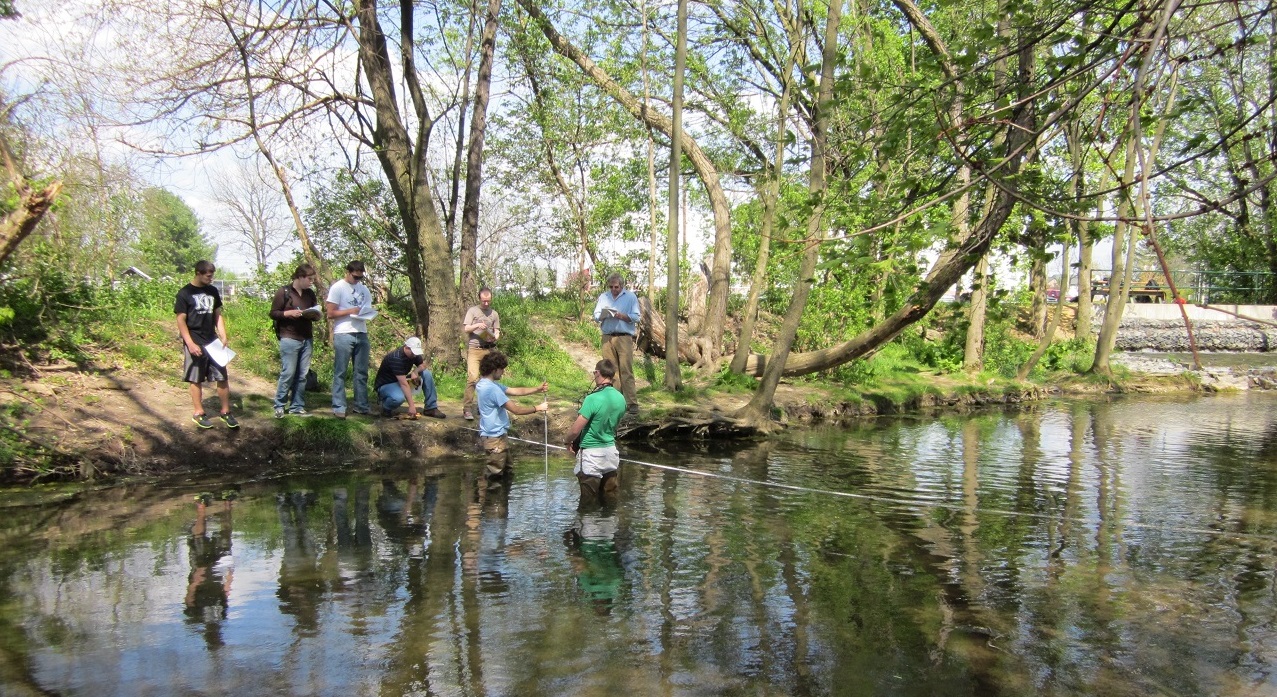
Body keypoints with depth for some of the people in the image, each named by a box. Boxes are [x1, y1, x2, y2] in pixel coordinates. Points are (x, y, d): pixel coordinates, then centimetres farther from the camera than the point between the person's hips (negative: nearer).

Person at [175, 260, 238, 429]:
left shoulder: (213, 291, 9)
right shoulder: (185, 293, -6)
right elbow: (181, 321, -8)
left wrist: (223, 337, 4)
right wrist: (190, 344, -15)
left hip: (213, 341, 4)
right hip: (195, 343, -4)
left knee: (223, 378, 2)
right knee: (196, 379, 4)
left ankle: (226, 412, 12)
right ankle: (199, 413, 14)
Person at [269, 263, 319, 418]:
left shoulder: (310, 293, 12)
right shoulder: (283, 292, -4)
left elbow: (316, 314, 21)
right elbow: (273, 313, -3)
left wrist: (315, 314, -2)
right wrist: (289, 313, -19)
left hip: (307, 339, 6)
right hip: (290, 339, -6)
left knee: (302, 375, 6)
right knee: (288, 373, -5)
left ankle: (297, 406, 13)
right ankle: (279, 406, 8)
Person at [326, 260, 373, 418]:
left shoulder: (364, 289, 15)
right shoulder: (337, 288, -2)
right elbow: (330, 313, -7)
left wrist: (368, 314, -2)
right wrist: (351, 311, -14)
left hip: (361, 334, 6)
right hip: (343, 334, -6)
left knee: (361, 372, 8)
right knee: (340, 373, -1)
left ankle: (361, 406, 14)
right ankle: (339, 407, 1)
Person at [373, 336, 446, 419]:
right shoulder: (396, 358, -31)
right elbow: (403, 384, -36)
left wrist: (415, 371, -20)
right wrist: (411, 405, -39)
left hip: (400, 381, 8)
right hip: (385, 385, -8)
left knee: (427, 374, -8)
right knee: (399, 398, -41)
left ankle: (431, 408, -5)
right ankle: (386, 408, -5)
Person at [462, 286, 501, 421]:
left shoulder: (494, 314, 14)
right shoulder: (472, 311, 5)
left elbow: (497, 332, 14)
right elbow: (465, 328, 2)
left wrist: (494, 337, -9)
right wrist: (477, 325, -15)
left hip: (489, 349, 4)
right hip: (474, 349, -4)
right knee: (472, 377, -14)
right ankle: (467, 409, -13)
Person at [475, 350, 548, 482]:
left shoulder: (484, 384, 8)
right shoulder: (492, 388, -24)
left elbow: (515, 391, 13)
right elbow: (516, 410, -22)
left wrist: (537, 389, 6)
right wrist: (537, 408, -8)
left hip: (497, 435, 11)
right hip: (494, 438, -11)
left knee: (507, 472, 21)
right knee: (495, 477, 0)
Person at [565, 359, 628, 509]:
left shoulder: (593, 399, -21)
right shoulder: (620, 398, 0)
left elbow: (576, 430, -18)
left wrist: (569, 442, 1)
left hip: (591, 453, -6)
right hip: (611, 451, 6)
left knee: (589, 502, 4)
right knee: (610, 500, 15)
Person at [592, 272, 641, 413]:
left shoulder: (630, 297, 4)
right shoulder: (603, 297, 15)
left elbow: (636, 317, -1)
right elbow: (596, 316, 11)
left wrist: (622, 316, -16)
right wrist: (603, 316, -10)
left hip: (624, 338, -4)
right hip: (607, 338, 4)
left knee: (626, 370, -9)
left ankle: (632, 402, -11)